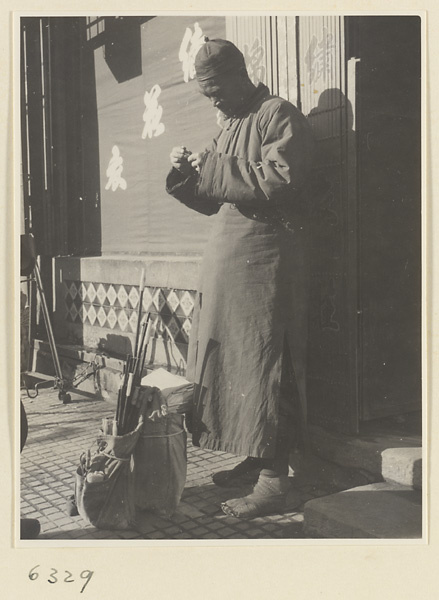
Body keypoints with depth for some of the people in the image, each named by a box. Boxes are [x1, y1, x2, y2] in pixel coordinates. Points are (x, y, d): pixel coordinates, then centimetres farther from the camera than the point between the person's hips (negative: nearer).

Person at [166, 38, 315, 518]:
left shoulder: (278, 115, -3)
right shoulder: (229, 128, 23)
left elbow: (280, 180, -19)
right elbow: (212, 201, 24)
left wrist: (215, 170, -13)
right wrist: (187, 175, 6)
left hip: (263, 259, -9)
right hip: (226, 262, 9)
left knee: (263, 365, -9)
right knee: (229, 359, 9)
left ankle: (273, 481, -4)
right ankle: (252, 461, 19)